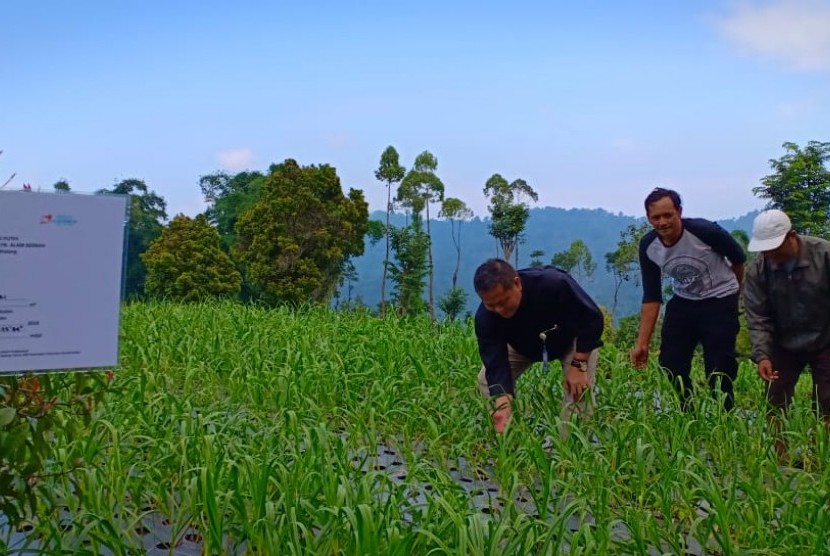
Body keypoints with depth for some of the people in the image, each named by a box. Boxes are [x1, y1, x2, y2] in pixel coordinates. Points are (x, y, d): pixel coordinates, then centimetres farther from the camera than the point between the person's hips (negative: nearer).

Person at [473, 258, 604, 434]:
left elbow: (592, 318, -30)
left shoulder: (554, 283, -42)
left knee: (579, 390, -22)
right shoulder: (485, 317, -34)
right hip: (523, 345, 3)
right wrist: (503, 405, -52)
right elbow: (496, 364, -35)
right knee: (486, 380, -11)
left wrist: (579, 365, -31)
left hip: (572, 338, -3)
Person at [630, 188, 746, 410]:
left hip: (719, 302, -4)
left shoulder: (705, 231, -24)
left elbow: (739, 258, -4)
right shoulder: (648, 247, -12)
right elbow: (651, 296, -6)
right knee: (669, 367, -1)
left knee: (719, 372, -9)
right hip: (682, 302, 4)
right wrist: (642, 343, -9)